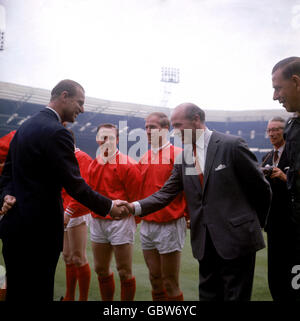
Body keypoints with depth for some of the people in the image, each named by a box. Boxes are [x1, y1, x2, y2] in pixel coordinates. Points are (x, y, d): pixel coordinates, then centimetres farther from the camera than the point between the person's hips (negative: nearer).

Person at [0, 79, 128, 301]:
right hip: (39, 229, -9)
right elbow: (75, 185, -19)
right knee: (38, 293, 2)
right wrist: (109, 207, -9)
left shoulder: (25, 127, 13)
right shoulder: (56, 133, -17)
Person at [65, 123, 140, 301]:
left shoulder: (127, 164, -10)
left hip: (120, 222, -6)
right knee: (101, 270, 16)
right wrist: (69, 212, 10)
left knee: (124, 272, 2)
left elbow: (135, 197, -10)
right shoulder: (94, 164, 10)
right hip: (97, 222, 7)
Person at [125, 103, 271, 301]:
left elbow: (261, 188, -3)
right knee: (208, 295, 14)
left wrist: (258, 223, 7)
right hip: (205, 241, 6)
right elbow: (167, 192, 4)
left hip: (236, 237, -5)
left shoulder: (232, 145, -10)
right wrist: (135, 207, -12)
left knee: (236, 295, 3)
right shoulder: (184, 156, 8)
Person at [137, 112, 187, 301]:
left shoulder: (178, 154, -9)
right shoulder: (144, 158, 11)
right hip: (147, 225, 6)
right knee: (155, 279, 15)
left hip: (169, 226, -6)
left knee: (170, 284, 1)